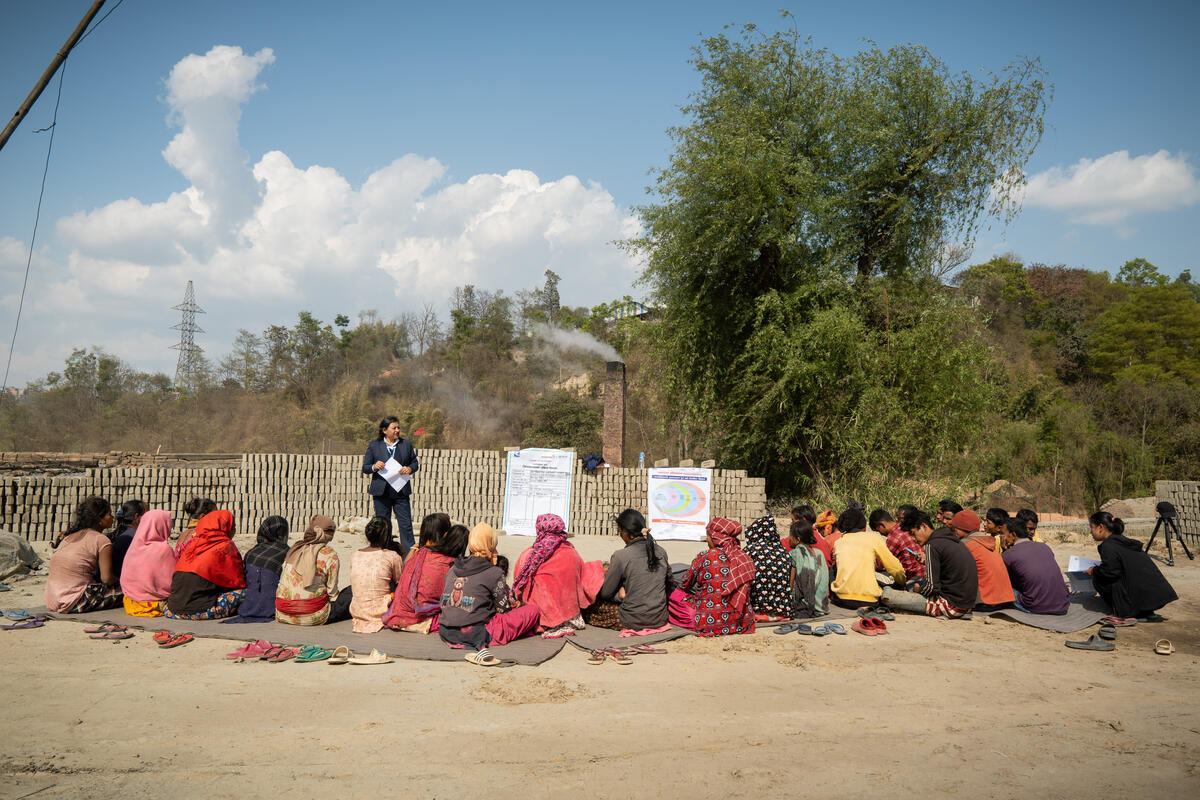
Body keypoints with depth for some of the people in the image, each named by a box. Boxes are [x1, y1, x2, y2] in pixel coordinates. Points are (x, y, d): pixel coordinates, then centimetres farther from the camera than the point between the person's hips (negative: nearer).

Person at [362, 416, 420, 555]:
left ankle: (410, 556, 2)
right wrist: (374, 467, -15)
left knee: (406, 525, -3)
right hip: (381, 492, -1)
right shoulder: (374, 446, 5)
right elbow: (365, 468, 6)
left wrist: (410, 469, -8)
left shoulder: (406, 444, 9)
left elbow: (415, 463, 15)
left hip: (401, 492, 1)